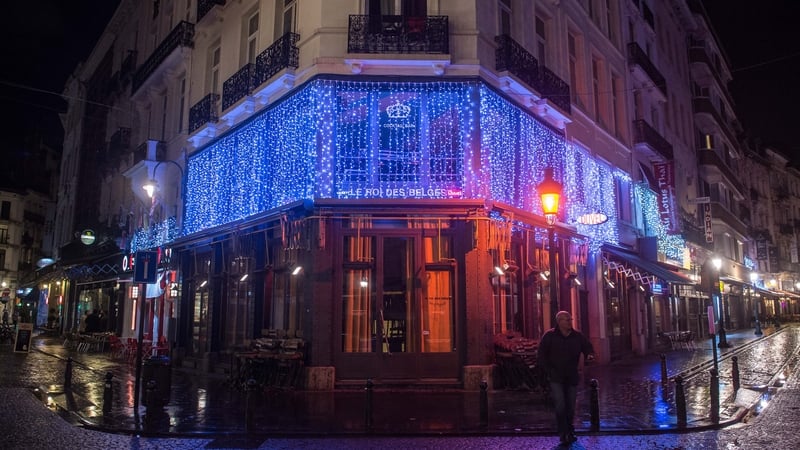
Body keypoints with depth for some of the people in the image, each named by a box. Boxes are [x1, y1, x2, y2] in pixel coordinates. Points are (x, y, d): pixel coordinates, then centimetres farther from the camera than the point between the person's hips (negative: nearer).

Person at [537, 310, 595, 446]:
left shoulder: (578, 336, 3)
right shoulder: (550, 336, -6)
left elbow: (588, 347, 11)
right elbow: (541, 356, -3)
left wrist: (590, 355, -13)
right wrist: (549, 371, -10)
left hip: (572, 378, 4)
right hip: (556, 378, -3)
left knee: (570, 408, 11)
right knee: (560, 406, -13)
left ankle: (569, 432, 28)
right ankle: (564, 435, -4)